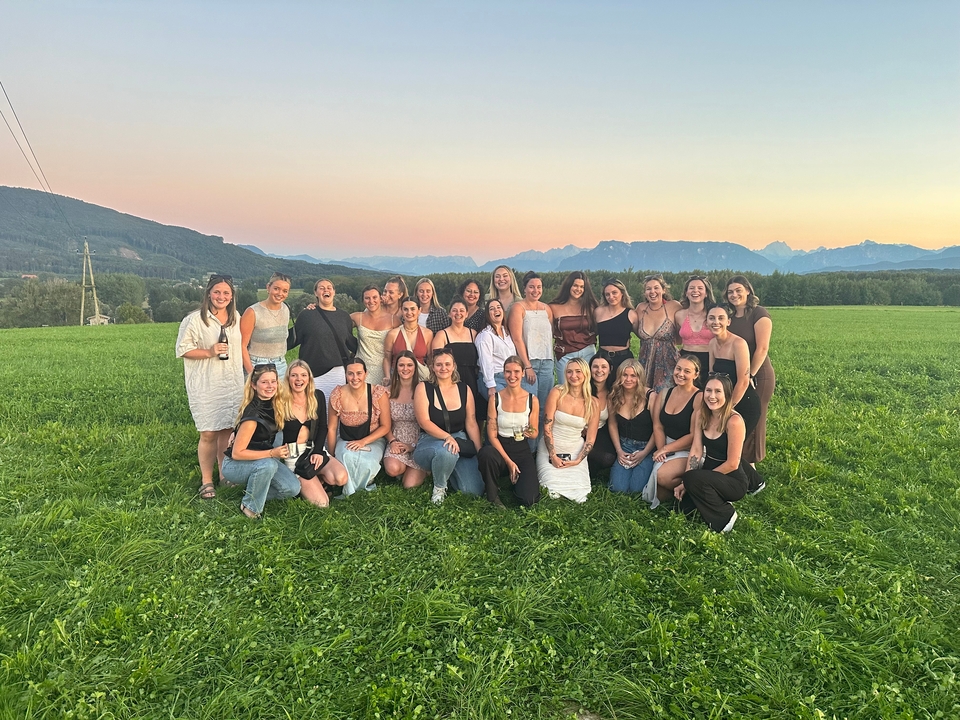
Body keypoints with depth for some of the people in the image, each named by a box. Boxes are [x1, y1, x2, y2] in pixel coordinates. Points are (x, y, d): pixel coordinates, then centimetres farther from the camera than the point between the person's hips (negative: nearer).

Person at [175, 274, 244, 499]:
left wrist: (248, 371, 19)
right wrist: (209, 352, -19)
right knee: (208, 434, -4)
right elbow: (183, 349, -7)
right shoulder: (194, 320, -8)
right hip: (205, 386, -4)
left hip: (233, 385, 5)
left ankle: (225, 474, 24)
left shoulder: (236, 319, 9)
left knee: (228, 430, 8)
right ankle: (206, 481, 11)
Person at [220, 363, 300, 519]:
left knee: (293, 489, -13)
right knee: (268, 465, -37)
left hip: (264, 458, 6)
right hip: (235, 465, -6)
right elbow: (237, 453, -24)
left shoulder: (275, 404, -7)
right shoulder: (252, 414, -27)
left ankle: (253, 491, 10)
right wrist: (271, 453, -30)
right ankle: (250, 506, -13)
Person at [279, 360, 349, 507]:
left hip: (314, 450, 4)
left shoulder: (318, 396, 1)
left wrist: (317, 452, -6)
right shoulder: (281, 402, -11)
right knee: (321, 503, -16)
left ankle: (316, 479, 6)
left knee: (341, 478, -25)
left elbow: (322, 427, 5)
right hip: (292, 455, -4)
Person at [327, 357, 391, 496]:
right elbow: (332, 428, 0)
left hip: (373, 441, -1)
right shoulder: (338, 395, -8)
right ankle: (349, 490, -8)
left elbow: (385, 426, -7)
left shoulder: (378, 394, -12)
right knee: (347, 456, -33)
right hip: (346, 440, 1)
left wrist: (363, 442, -19)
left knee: (366, 463, -32)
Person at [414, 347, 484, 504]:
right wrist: (447, 437, -28)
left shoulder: (464, 390, 5)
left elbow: (471, 424, 6)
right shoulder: (423, 388, -4)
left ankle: (447, 472, 20)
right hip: (430, 441, -3)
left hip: (460, 440, 3)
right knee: (446, 451, -41)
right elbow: (424, 422, -14)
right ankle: (439, 487, -7)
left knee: (475, 490, -14)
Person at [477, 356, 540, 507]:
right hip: (500, 448, -1)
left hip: (522, 451, 1)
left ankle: (519, 479, 17)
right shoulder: (495, 398, -5)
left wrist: (530, 433, -20)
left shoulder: (532, 400, -1)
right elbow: (492, 435, -7)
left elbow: (535, 434, 6)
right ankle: (492, 495, -11)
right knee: (486, 453, -39)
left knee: (528, 500, -21)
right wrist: (508, 461, -16)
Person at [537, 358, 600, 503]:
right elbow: (547, 427, -8)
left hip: (576, 452, 2)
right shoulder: (557, 393, -8)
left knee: (579, 493, -15)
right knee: (553, 490, -20)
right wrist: (553, 456, -12)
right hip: (550, 449, -2)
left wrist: (577, 461, -9)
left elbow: (590, 439, 2)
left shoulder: (593, 404, -2)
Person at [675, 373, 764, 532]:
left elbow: (732, 464, -20)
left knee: (693, 479, -32)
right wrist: (685, 482, -16)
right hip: (709, 474, 8)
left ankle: (724, 516, -7)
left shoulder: (734, 421, -21)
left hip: (733, 481, -8)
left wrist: (689, 480, -15)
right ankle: (718, 502, 21)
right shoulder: (701, 417, 0)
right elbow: (696, 451, -4)